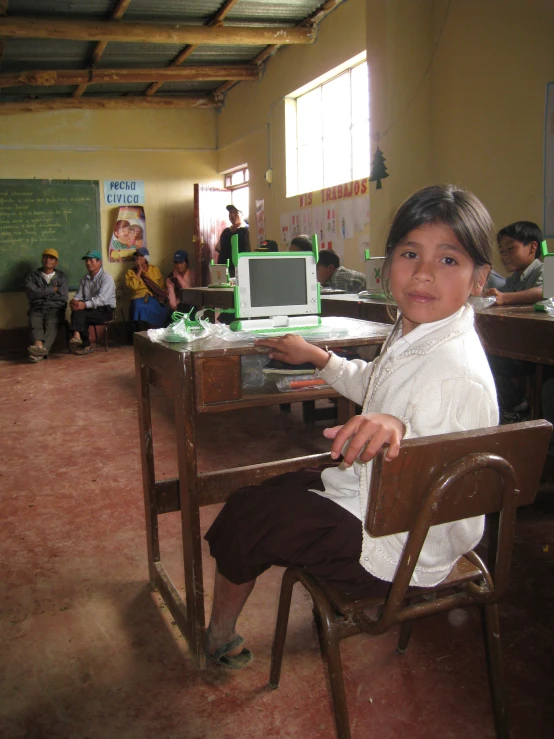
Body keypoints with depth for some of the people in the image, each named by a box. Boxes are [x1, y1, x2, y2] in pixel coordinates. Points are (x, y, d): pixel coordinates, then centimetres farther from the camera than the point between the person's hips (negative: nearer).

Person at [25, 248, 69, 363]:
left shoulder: (61, 277, 19)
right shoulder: (33, 276, 18)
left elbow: (63, 297, 5)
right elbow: (31, 293, -2)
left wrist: (42, 293, 2)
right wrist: (52, 290, 0)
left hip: (55, 308, -1)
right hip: (37, 309, 1)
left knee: (51, 324, -34)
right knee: (34, 323, -34)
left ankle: (41, 350, -58)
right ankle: (39, 346, -61)